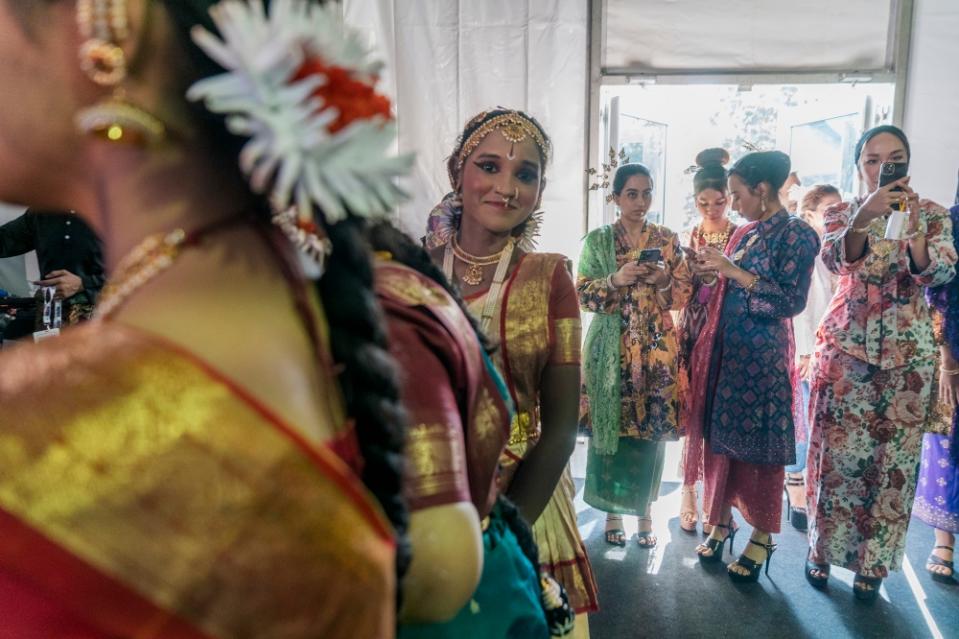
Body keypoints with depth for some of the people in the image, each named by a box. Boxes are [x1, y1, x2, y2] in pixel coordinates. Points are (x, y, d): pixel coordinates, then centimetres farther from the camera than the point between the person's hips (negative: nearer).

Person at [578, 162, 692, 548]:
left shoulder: (667, 239, 8)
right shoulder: (598, 240, 3)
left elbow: (685, 293, 6)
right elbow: (582, 295, -2)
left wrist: (663, 281, -14)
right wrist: (616, 279, -18)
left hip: (657, 348, 1)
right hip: (610, 349, -1)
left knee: (652, 430, 4)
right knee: (609, 428, 2)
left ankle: (644, 510, 21)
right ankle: (612, 510, 19)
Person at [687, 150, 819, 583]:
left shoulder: (796, 235, -7)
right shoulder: (742, 234, 13)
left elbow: (791, 301, -14)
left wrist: (734, 271, -16)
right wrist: (712, 271, 0)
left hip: (761, 355, -6)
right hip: (725, 349, 7)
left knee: (759, 443, 2)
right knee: (720, 436, 10)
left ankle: (762, 537, 16)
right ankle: (721, 520, 24)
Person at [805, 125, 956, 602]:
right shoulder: (842, 212, 3)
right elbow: (835, 261, -17)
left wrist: (914, 231, -30)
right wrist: (863, 218, -35)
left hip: (906, 353, 1)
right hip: (845, 346, 0)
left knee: (894, 457, 4)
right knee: (836, 451, 2)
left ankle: (872, 562, 20)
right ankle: (823, 549, 20)